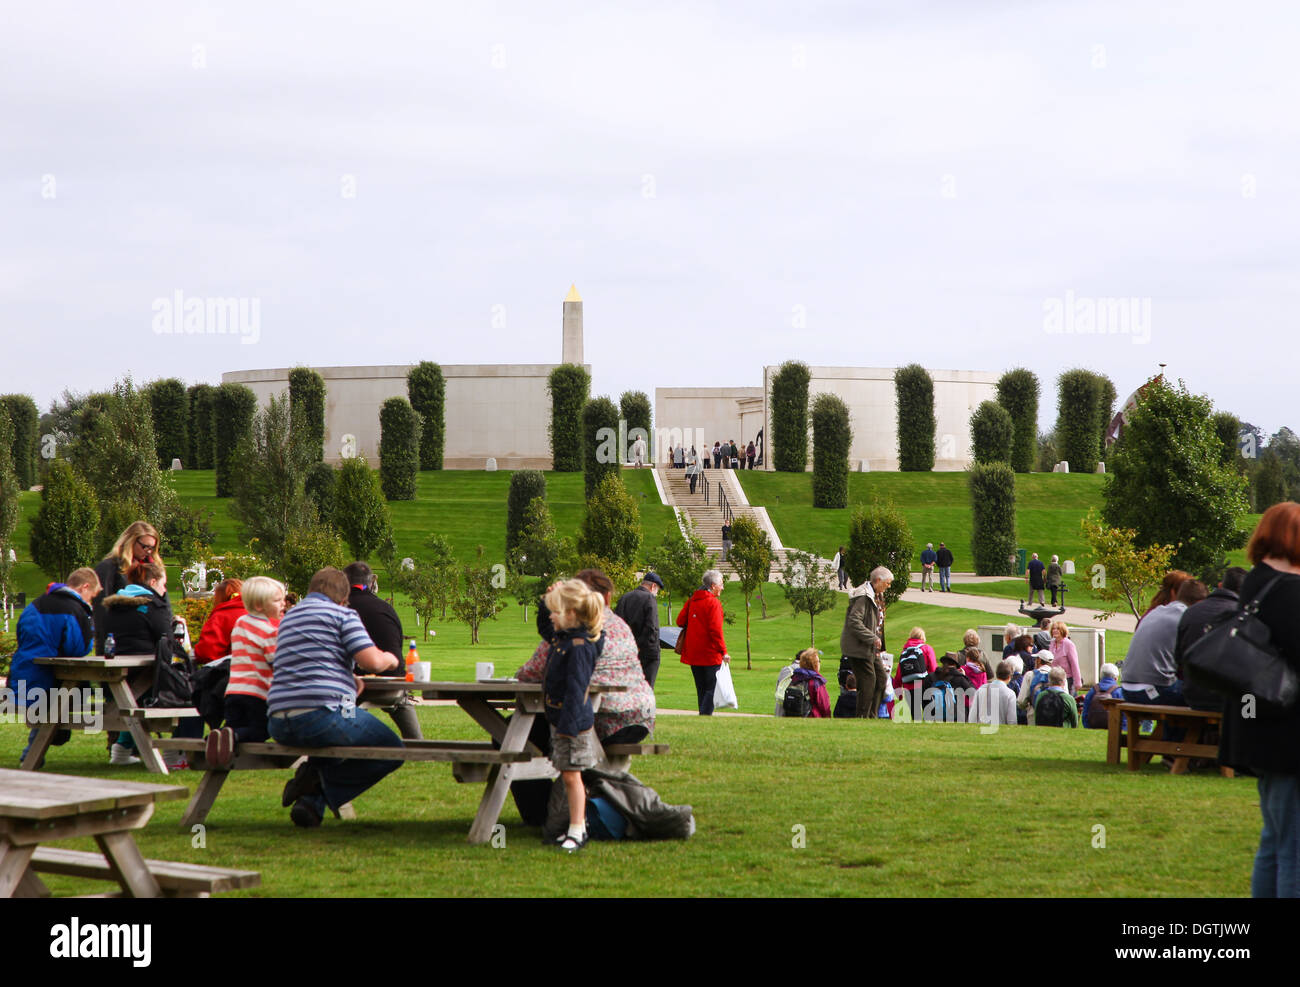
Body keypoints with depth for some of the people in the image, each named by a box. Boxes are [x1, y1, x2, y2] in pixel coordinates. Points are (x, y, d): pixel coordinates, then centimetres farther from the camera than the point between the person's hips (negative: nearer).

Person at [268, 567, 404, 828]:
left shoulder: (288, 618, 25)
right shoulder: (343, 615, 3)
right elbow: (371, 661, -8)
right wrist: (389, 659, 15)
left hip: (279, 725, 7)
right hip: (323, 715, -7)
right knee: (393, 750, 8)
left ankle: (310, 800, 9)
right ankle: (319, 787, -8)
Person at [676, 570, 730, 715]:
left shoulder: (692, 601, 9)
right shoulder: (713, 603, -12)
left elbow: (680, 621, 11)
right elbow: (716, 629, -18)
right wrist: (723, 651, -14)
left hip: (693, 653, 7)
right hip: (710, 654, -7)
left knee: (701, 689, 14)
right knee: (712, 688, -4)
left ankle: (703, 714, 15)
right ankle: (705, 714, -15)